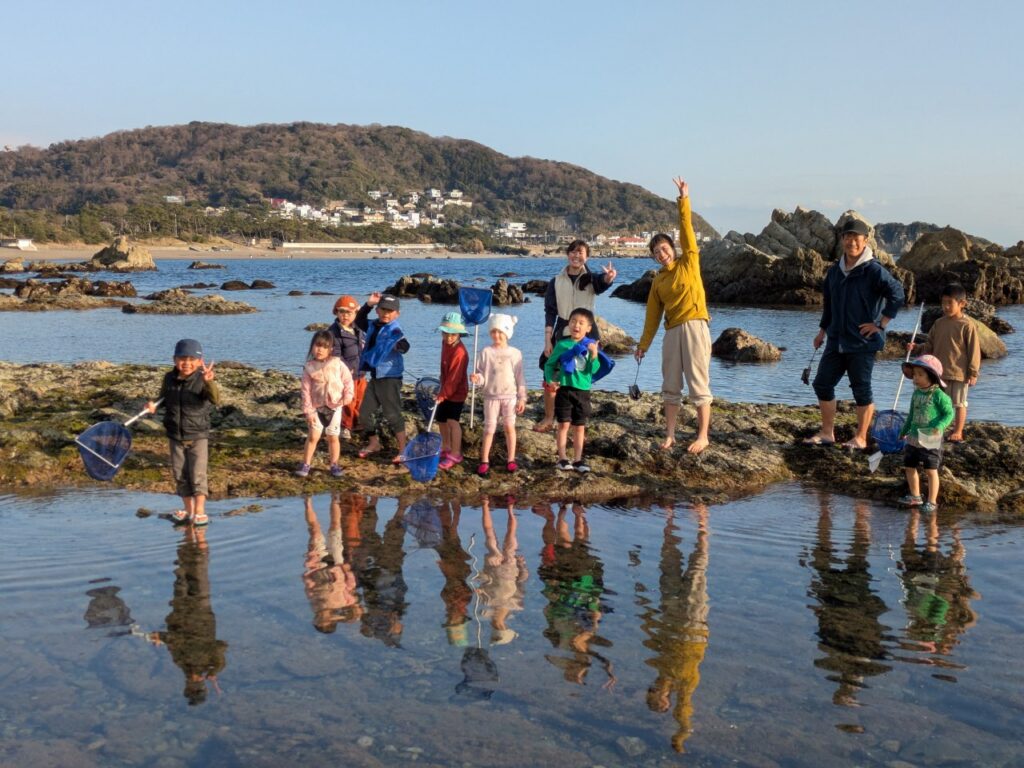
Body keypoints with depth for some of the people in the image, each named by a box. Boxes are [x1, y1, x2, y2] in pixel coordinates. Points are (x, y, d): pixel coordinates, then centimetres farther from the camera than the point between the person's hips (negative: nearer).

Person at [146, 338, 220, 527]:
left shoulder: (202, 380, -15)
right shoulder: (169, 378, -1)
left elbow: (216, 400, -32)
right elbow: (164, 399, 14)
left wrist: (209, 382, -51)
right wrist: (154, 405, -8)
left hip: (198, 436, -5)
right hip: (175, 436, 5)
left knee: (197, 474, -6)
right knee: (180, 474, 11)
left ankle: (200, 511, 3)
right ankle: (188, 510, 23)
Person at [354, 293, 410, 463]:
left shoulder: (394, 330, -16)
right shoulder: (373, 326, 7)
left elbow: (404, 346, -32)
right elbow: (359, 321, 24)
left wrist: (399, 345, -57)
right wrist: (368, 304, 9)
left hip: (390, 378, -8)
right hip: (374, 377, 8)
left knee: (393, 414, -5)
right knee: (365, 412, 14)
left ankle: (402, 450, 6)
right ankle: (374, 443, 33)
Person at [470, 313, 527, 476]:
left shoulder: (515, 353, -2)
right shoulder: (485, 352, -5)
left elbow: (520, 377, 1)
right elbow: (481, 375, -3)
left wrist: (522, 398, 1)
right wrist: (476, 378, -26)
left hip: (510, 396, 1)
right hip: (491, 396, 0)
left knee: (510, 427, 7)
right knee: (489, 429, 4)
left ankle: (511, 460, 18)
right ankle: (484, 461, 10)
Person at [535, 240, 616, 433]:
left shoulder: (591, 279, 0)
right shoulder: (556, 281, 5)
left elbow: (603, 282, -25)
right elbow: (550, 312, 3)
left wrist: (609, 277, -50)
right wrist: (547, 339, -7)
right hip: (562, 332, 1)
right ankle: (548, 419, 14)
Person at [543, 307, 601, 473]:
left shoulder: (590, 346, 1)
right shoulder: (562, 344, -2)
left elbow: (593, 369, -8)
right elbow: (549, 364, 4)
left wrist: (594, 355, -24)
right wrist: (550, 380, -10)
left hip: (583, 391, 2)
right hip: (564, 389, -2)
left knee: (580, 427, 9)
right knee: (564, 424, 0)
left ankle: (577, 460, 17)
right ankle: (562, 458, 9)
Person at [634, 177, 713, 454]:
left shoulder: (689, 263, 4)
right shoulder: (658, 281, 13)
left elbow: (687, 229, -5)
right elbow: (652, 315, 15)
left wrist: (684, 200, -10)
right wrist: (643, 345, 14)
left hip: (694, 327, -5)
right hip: (672, 332, 5)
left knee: (699, 385, -3)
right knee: (671, 387, 9)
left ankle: (703, 436, 2)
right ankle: (670, 434, 17)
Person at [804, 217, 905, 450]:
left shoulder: (874, 270, -11)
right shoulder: (834, 271, 10)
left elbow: (897, 294, -16)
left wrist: (881, 324, -15)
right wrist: (822, 330, 22)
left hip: (863, 342, -7)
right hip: (836, 341, 7)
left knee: (861, 389, 1)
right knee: (822, 384, 7)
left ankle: (860, 438, 10)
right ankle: (827, 433, 18)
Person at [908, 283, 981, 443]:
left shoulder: (967, 325, -11)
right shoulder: (939, 323, 6)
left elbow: (974, 350, -10)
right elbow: (930, 345, 14)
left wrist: (973, 373, -11)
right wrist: (916, 347, -3)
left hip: (959, 373, -6)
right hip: (940, 372, 6)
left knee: (959, 403, 4)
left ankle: (958, 432, 12)